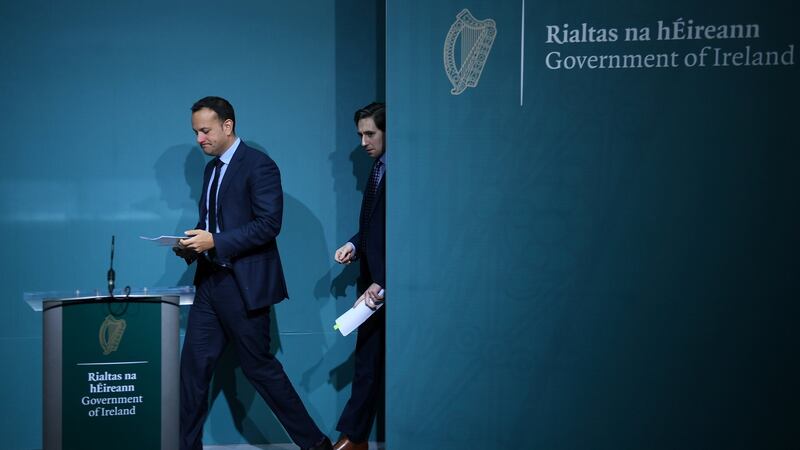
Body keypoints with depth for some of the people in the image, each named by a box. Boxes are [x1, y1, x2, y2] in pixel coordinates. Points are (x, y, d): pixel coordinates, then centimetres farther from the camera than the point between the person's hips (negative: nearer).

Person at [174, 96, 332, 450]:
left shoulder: (259, 166, -11)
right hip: (211, 282, 8)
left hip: (243, 285, -8)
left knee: (259, 366, -1)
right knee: (194, 365, 7)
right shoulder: (212, 168, 16)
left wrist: (214, 242, -24)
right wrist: (193, 243, 3)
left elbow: (269, 223, -19)